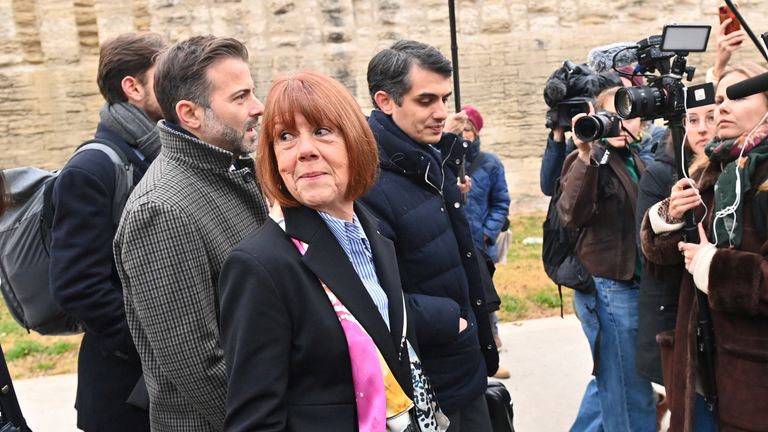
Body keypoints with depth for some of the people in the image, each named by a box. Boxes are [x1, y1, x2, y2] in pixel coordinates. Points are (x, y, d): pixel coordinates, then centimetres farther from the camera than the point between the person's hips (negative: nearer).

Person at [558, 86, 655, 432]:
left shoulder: (634, 161, 13)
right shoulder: (591, 160, -11)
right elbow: (572, 216, -29)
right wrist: (586, 157, -37)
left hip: (631, 286, 8)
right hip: (609, 290, -8)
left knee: (610, 382, 21)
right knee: (632, 398, 1)